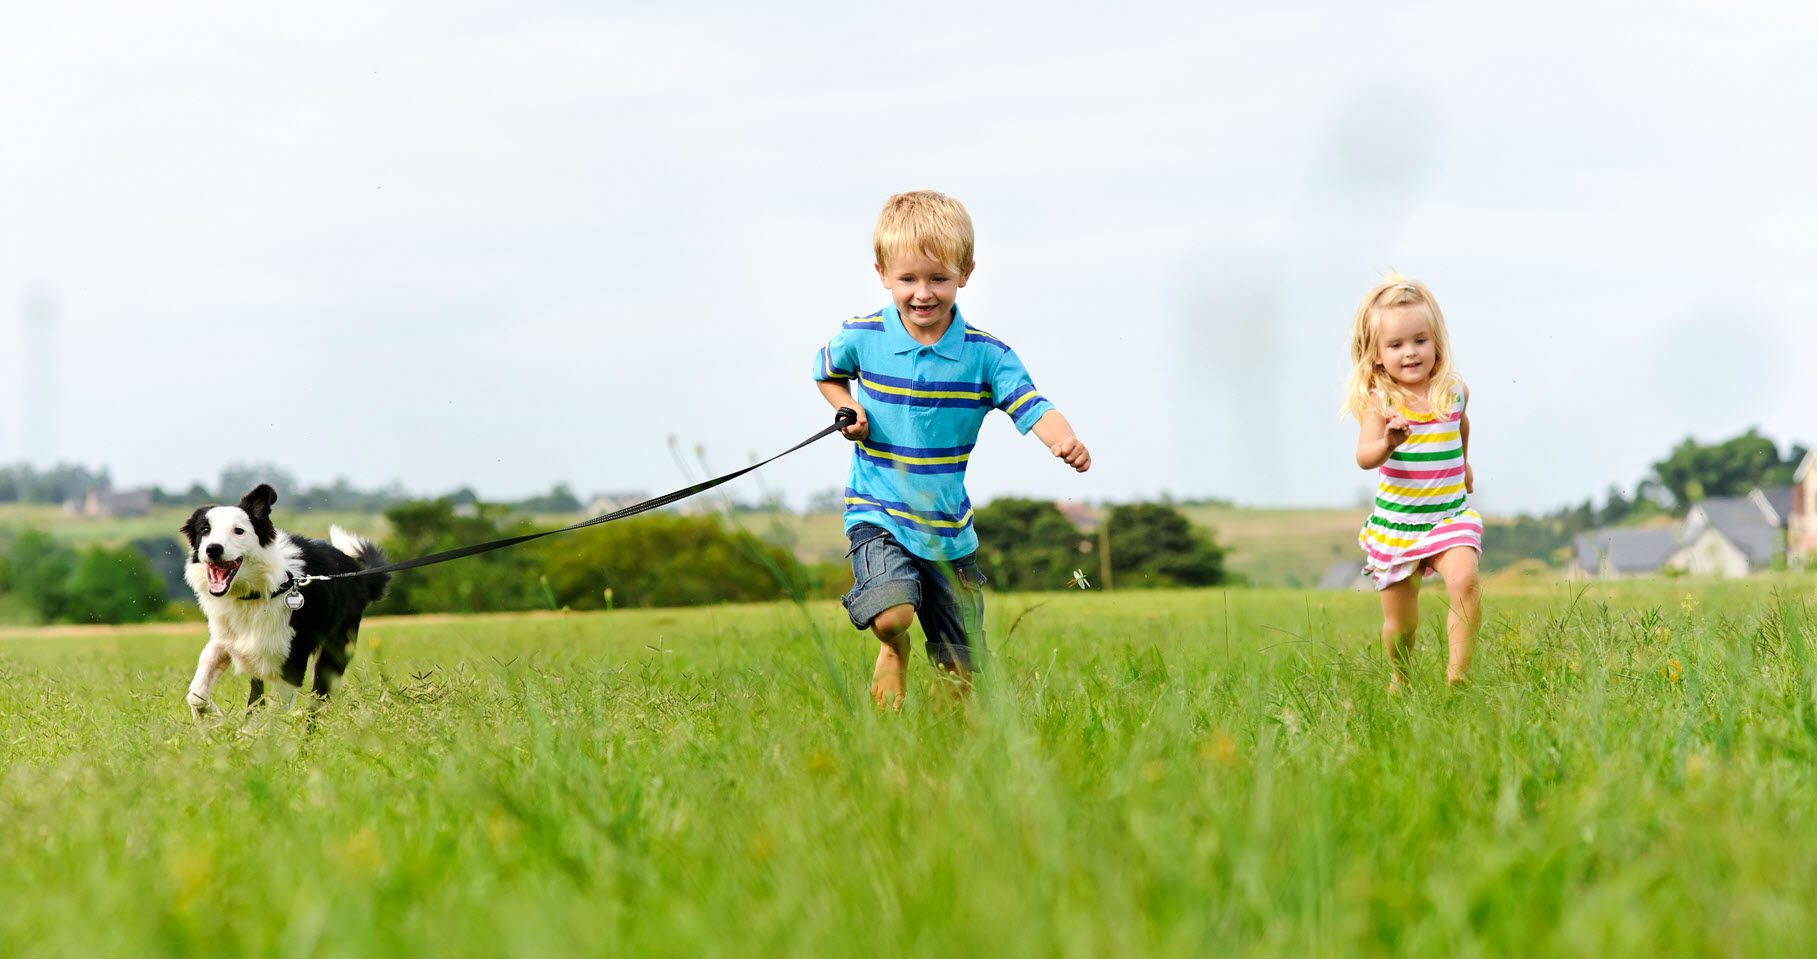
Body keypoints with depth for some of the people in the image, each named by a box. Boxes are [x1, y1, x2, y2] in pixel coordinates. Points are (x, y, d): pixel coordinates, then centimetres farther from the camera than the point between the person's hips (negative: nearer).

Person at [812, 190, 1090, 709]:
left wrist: (1066, 442, -39)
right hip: (878, 515, -2)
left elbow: (1031, 407, -17)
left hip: (948, 529, 2)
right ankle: (893, 650, 6)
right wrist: (848, 410, -3)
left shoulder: (986, 354, -7)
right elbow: (827, 371, 17)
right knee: (892, 612, -30)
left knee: (960, 669, 7)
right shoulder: (861, 338, -5)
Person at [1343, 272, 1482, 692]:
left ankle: (1458, 676, -20)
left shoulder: (1453, 391, 0)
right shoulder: (1379, 401, -13)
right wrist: (1387, 443, -47)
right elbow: (1364, 457, -27)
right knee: (1400, 626, 7)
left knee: (1464, 580, -28)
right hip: (1395, 524, -2)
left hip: (1450, 517, 2)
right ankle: (1400, 681, 38)